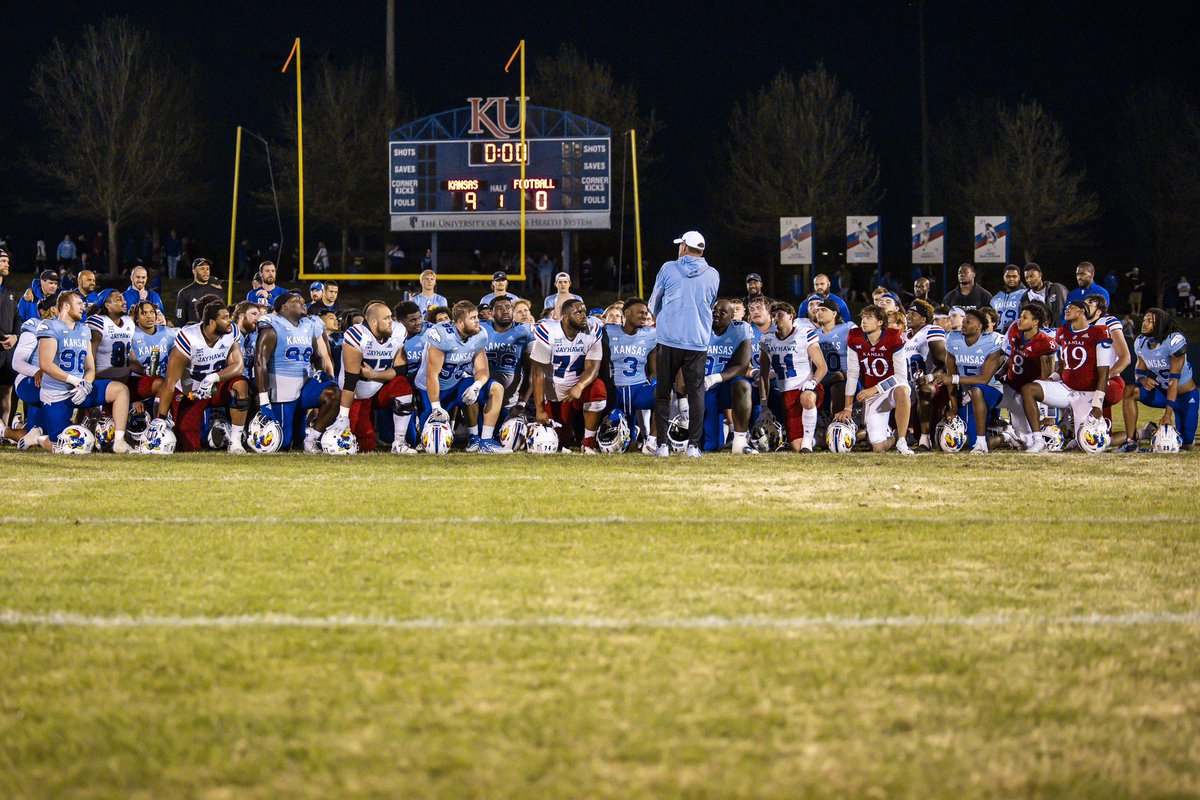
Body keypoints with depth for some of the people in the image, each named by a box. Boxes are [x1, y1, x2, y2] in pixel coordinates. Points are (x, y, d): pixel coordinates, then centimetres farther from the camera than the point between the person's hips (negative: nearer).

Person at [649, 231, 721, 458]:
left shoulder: (668, 268, 1)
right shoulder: (712, 275, 6)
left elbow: (654, 304, 13)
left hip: (669, 339, -1)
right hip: (699, 340, 1)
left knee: (663, 392, 7)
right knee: (696, 393, 6)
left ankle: (662, 444, 0)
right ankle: (694, 445, 1)